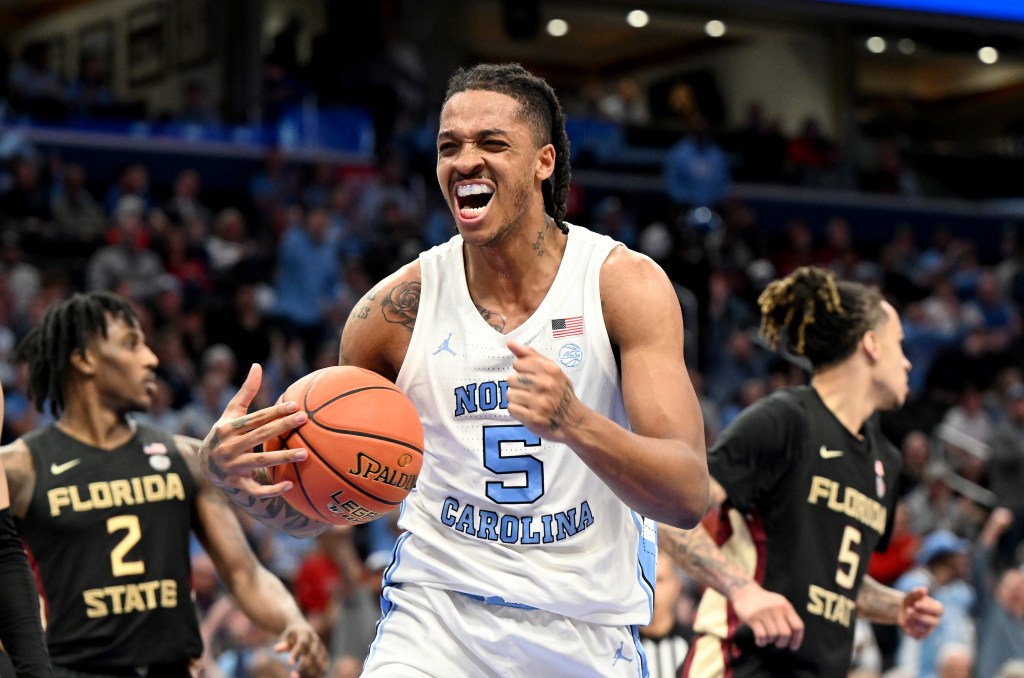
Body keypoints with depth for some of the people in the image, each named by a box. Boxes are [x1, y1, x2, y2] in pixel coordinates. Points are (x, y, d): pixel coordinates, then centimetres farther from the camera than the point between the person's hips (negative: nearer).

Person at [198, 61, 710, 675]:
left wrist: (574, 423, -35)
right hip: (435, 618, 1)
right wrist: (237, 477, -17)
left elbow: (689, 498, -17)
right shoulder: (399, 306, -5)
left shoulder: (625, 284, -9)